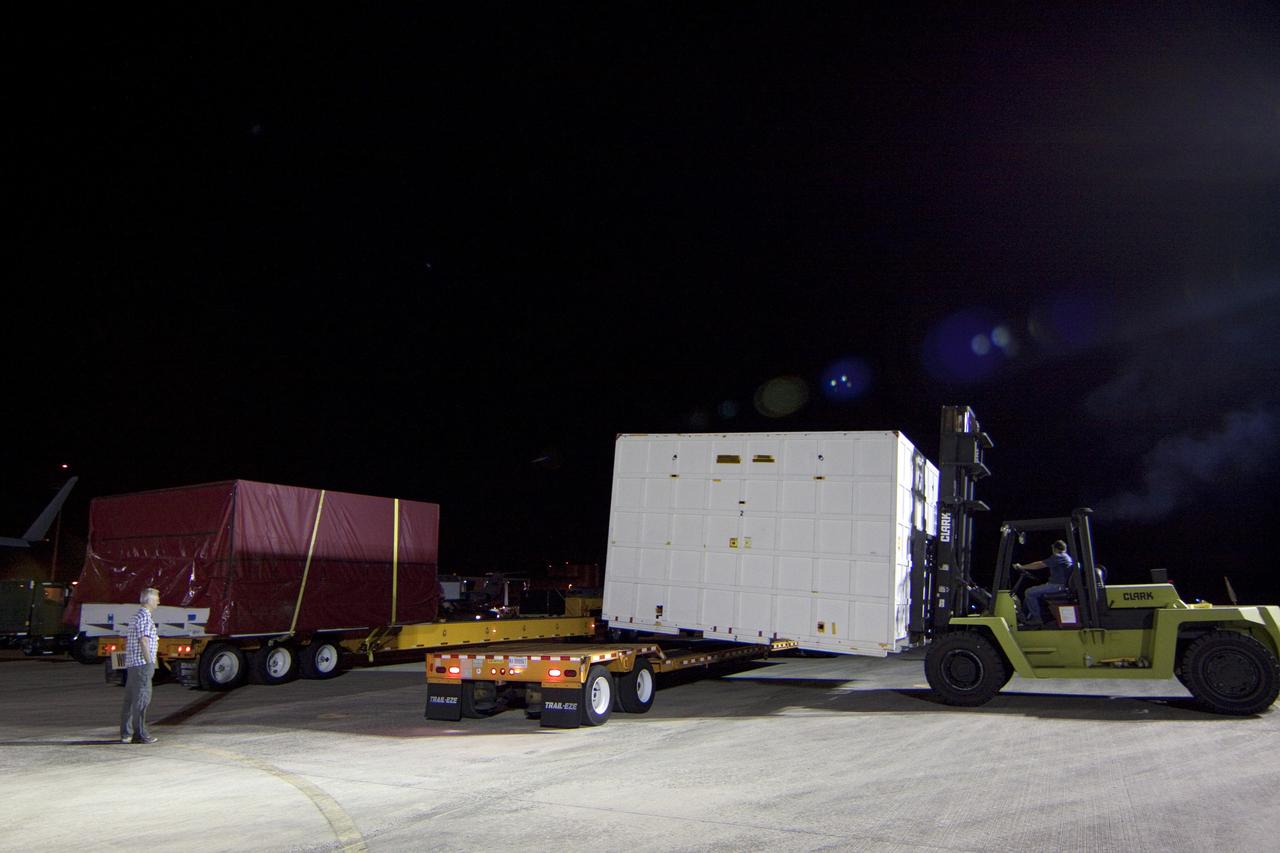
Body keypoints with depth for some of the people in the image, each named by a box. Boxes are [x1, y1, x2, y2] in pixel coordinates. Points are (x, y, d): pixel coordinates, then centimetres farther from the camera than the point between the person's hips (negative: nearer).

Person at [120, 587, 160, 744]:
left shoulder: (135, 617, 19)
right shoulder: (145, 617, -13)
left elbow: (128, 641, 23)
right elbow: (143, 641, -19)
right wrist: (150, 662, -16)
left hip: (131, 663, 10)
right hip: (142, 664, -10)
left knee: (130, 699, 11)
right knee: (142, 699, -6)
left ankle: (126, 734, 15)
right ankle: (140, 734, -4)